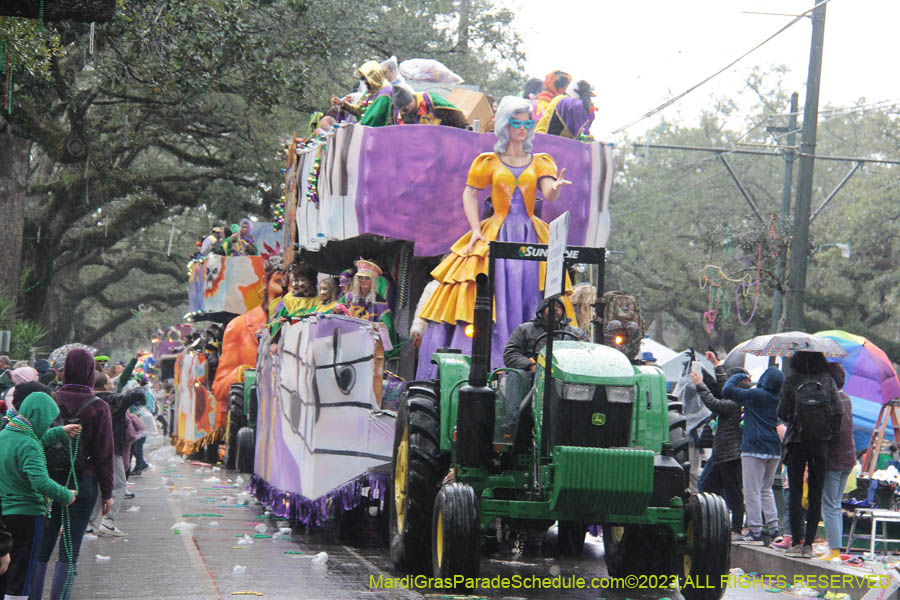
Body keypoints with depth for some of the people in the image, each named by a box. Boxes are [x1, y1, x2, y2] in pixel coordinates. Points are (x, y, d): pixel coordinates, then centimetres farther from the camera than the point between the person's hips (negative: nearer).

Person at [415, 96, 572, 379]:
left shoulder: (541, 162, 12)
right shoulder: (488, 162, 10)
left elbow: (548, 195, -4)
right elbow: (469, 195, 7)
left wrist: (556, 188, -28)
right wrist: (476, 230, -6)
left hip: (532, 238, 1)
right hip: (496, 237, -1)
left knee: (530, 300, -8)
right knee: (492, 301, -10)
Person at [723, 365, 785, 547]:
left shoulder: (755, 395, -11)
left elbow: (727, 391, -8)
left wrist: (739, 376, 8)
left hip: (754, 449, -6)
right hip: (775, 450, 6)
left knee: (752, 491, -3)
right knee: (766, 489, 18)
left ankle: (755, 530, -5)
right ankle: (773, 526, 11)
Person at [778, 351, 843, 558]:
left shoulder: (792, 382, -7)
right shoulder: (827, 380, -2)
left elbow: (782, 414, -4)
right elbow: (838, 410, -6)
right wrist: (832, 433, 5)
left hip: (796, 442, -2)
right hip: (821, 444, 2)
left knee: (795, 494, 4)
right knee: (816, 495, 7)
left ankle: (796, 543, 0)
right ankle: (808, 544, 5)